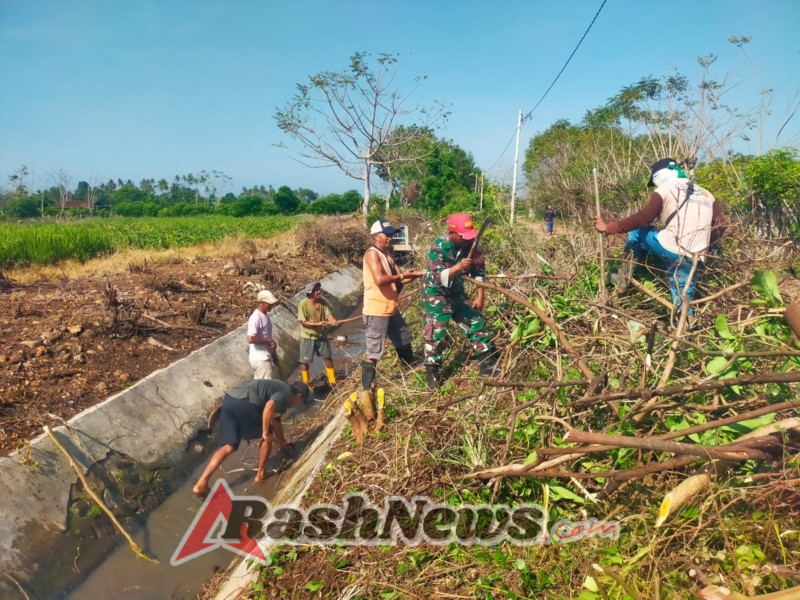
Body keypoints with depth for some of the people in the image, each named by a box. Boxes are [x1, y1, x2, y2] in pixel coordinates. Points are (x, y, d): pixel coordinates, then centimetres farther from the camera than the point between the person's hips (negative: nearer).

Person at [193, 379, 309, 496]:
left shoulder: (279, 389, 32)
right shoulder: (286, 392, 4)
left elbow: (276, 423, 45)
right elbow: (269, 406, -20)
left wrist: (283, 444, 56)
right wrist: (266, 433, -11)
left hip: (229, 400, 9)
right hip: (244, 404, -9)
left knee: (229, 447, 9)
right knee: (268, 437, 14)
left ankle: (201, 484, 0)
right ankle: (261, 474, 23)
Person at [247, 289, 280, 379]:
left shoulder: (266, 315, 11)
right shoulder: (256, 318, -18)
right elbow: (250, 339, -26)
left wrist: (275, 357, 18)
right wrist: (269, 340, -17)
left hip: (265, 358, 9)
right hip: (260, 359, -9)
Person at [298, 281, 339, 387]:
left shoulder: (322, 302, -4)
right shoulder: (303, 304, -19)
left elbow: (329, 315, -10)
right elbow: (303, 322, -20)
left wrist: (333, 321, -33)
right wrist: (318, 324, -29)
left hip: (321, 335, 5)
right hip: (307, 337, -5)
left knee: (327, 357, 13)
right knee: (305, 361, 6)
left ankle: (333, 381, 27)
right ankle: (306, 384, 24)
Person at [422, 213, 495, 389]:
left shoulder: (471, 245, -11)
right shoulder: (438, 248, -26)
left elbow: (479, 270, 0)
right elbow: (437, 278, -33)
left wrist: (480, 297, -3)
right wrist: (458, 267, -46)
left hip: (457, 292, 5)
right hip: (436, 294, -5)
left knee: (476, 323, 6)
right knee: (435, 333, -4)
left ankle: (488, 364, 20)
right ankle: (432, 372, 12)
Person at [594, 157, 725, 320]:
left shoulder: (665, 188, 6)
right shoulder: (706, 194, 24)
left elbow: (642, 218, -4)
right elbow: (720, 227, 21)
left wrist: (609, 227, -1)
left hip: (670, 249, -5)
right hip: (693, 261, 5)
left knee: (635, 232, 20)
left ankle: (624, 278, 20)